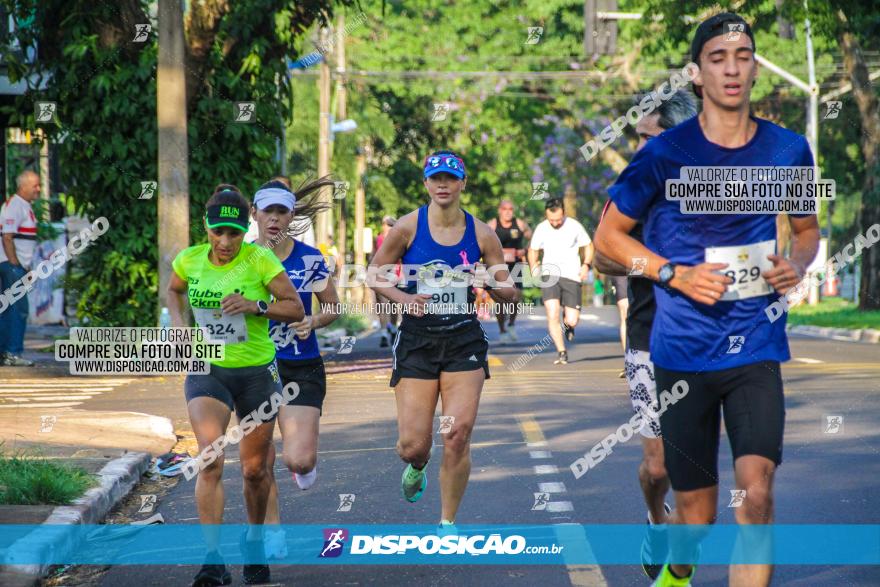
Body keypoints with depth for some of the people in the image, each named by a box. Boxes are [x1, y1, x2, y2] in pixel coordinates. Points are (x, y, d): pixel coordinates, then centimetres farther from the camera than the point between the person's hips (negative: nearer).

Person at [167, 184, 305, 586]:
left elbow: (296, 309, -9)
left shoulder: (260, 260, -12)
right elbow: (174, 290, 19)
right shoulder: (190, 260, -3)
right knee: (211, 460, -20)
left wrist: (256, 305, -24)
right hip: (207, 370, 1)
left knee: (254, 469, 10)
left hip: (257, 372, -1)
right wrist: (178, 323, 1)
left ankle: (253, 541, 38)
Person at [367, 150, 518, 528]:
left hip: (464, 341, 1)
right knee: (412, 445, -5)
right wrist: (402, 298, -11)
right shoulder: (408, 227, -3)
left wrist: (491, 283, -15)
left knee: (458, 435, -12)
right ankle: (417, 467, 36)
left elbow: (511, 294, 7)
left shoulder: (481, 234, 1)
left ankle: (448, 523, 6)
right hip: (416, 340, -1)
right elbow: (374, 273, 6)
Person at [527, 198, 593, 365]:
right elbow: (533, 250, 16)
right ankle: (562, 352, -7)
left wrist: (586, 265, -5)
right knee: (552, 314, -18)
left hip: (571, 276, 0)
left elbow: (588, 246, 12)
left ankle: (567, 323, 34)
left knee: (572, 320, -6)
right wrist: (533, 268, -2)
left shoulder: (575, 226, -1)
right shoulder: (541, 229, 2)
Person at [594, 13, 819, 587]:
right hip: (684, 352, -1)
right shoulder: (666, 154, -6)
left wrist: (797, 263, -4)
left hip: (757, 349, 1)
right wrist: (675, 274, -12)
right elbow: (609, 234, 3)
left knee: (756, 490, -20)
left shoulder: (788, 150, 2)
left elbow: (807, 227, 19)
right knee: (697, 511, 8)